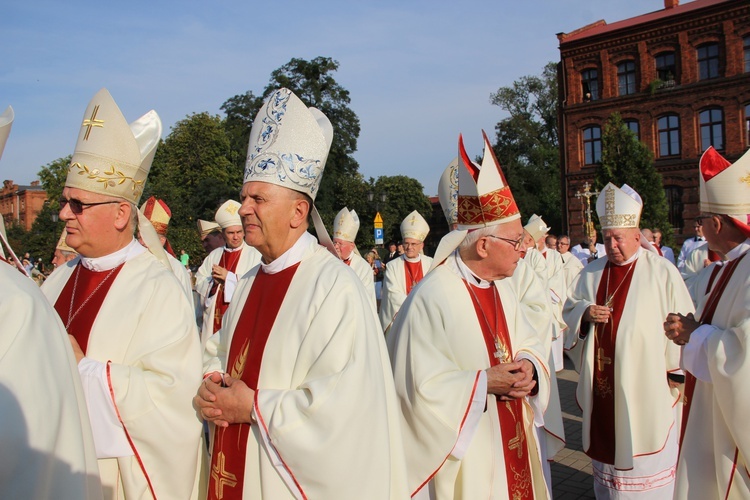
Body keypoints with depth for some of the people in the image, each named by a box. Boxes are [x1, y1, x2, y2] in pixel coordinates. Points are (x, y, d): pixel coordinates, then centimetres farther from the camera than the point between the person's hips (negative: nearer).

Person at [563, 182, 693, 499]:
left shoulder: (662, 272, -7)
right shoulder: (591, 273, 7)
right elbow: (568, 309, 13)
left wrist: (676, 372, -5)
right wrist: (585, 312, -10)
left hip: (644, 386, -4)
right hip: (600, 383, 4)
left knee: (646, 461, 7)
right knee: (604, 446, 15)